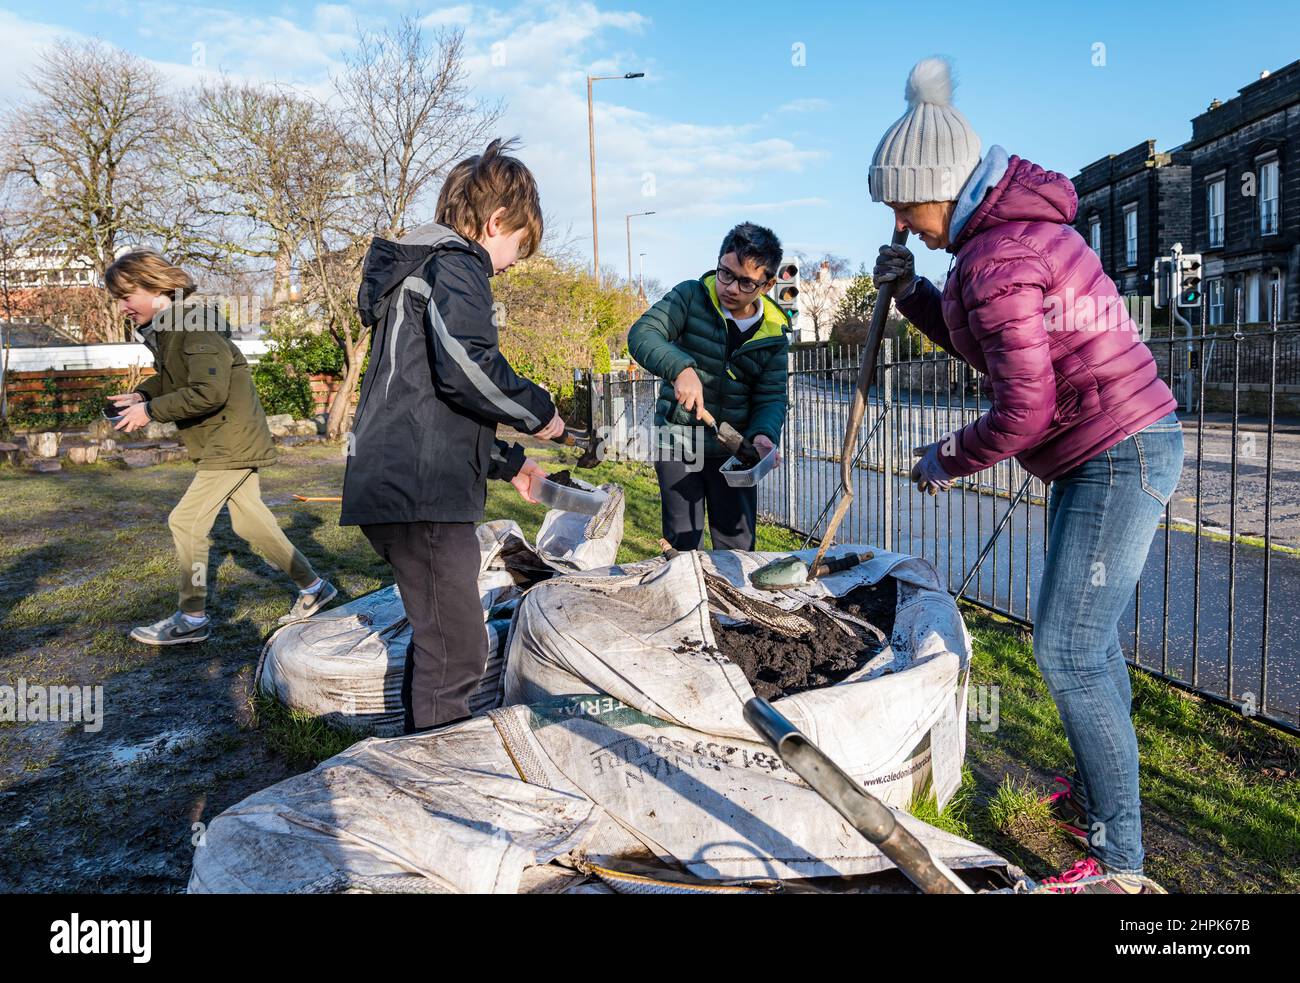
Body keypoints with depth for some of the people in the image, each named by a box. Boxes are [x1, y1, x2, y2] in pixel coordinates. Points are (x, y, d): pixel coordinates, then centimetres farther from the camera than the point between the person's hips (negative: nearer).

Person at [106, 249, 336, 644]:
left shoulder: (196, 326, -21)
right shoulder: (162, 328, 8)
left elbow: (209, 392, -28)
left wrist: (151, 410, -21)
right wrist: (141, 393, 4)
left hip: (231, 443, -10)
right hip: (233, 443, 10)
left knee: (186, 521, -6)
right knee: (250, 522, 14)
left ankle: (192, 619, 6)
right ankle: (313, 587, 24)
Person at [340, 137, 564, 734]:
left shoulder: (415, 269, 27)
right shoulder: (455, 264, -6)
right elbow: (466, 367, -25)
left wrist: (504, 462, 32)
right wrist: (537, 412, -7)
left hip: (393, 485, 11)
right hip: (421, 490, -11)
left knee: (435, 634, 22)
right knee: (456, 647, -7)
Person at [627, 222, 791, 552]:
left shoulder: (774, 334, -1)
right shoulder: (691, 297, -9)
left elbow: (771, 397, -1)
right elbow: (642, 334, -20)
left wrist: (764, 434, -23)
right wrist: (680, 368, -38)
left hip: (733, 450, 2)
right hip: (678, 442, -2)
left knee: (738, 546, 11)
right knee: (682, 542, 6)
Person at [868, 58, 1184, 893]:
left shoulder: (995, 261, -21)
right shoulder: (1017, 226, 11)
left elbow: (1023, 409, -23)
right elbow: (982, 342, 20)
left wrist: (948, 460, -6)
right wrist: (910, 290, 8)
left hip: (1119, 456, -11)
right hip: (1111, 454, 11)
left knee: (1068, 652, -9)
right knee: (1089, 638, 19)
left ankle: (1119, 863, 2)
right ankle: (1101, 795, 35)